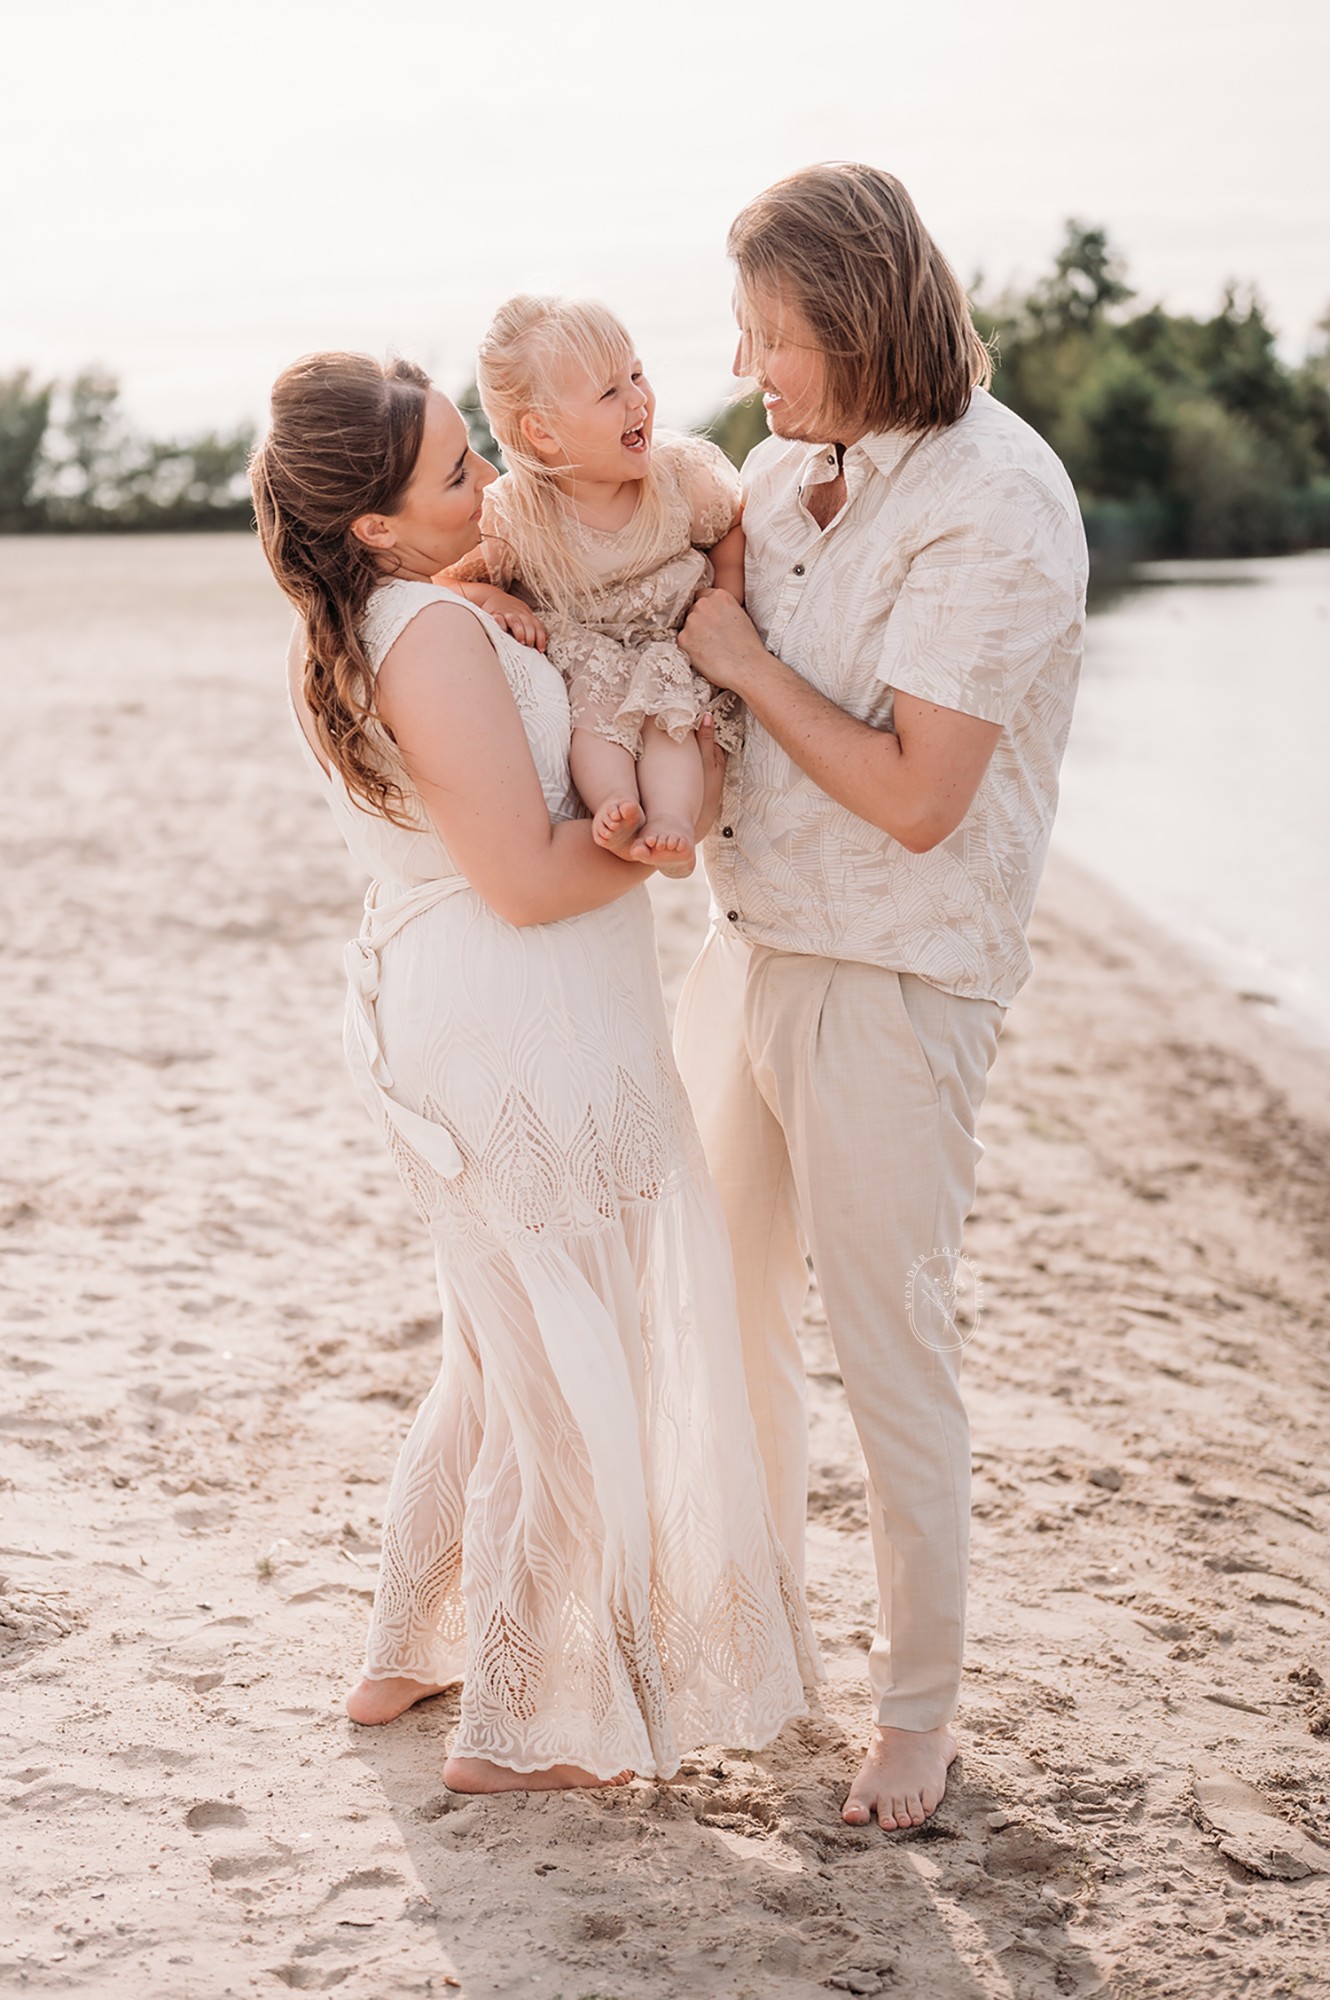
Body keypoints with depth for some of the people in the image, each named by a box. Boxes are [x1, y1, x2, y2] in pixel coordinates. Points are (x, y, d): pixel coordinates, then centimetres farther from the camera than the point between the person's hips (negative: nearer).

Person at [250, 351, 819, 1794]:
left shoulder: (341, 640, 8)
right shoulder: (435, 636, -23)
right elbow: (529, 880, -23)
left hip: (427, 1016, 10)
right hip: (524, 1040, -10)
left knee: (500, 1360, 26)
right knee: (569, 1387, 6)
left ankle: (407, 1656, 39)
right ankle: (516, 1730, 20)